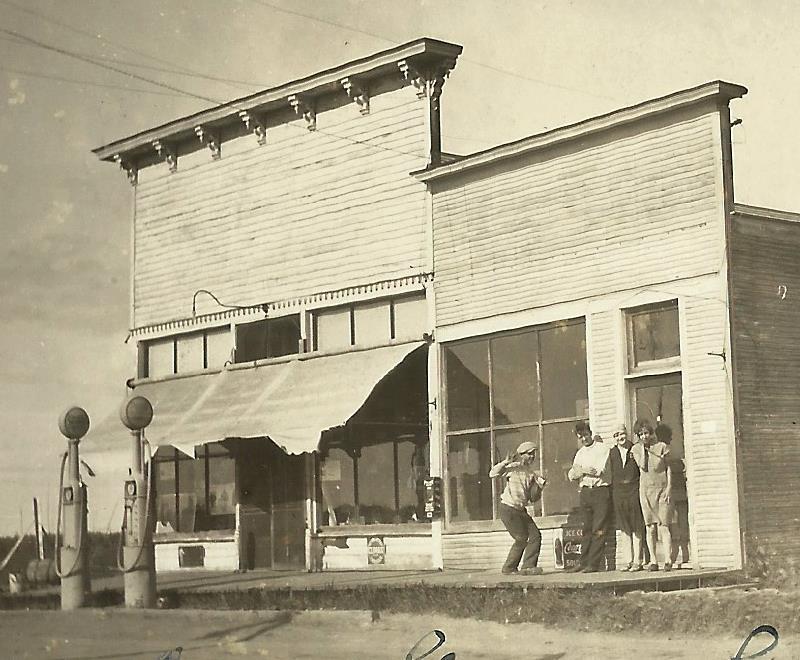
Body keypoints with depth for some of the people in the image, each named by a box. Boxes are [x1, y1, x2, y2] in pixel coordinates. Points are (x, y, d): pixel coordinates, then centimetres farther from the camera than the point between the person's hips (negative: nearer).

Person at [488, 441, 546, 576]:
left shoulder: (531, 474, 14)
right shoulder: (513, 468, -5)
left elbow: (532, 498, 15)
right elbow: (493, 474, -14)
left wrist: (539, 486, -2)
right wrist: (505, 462, -23)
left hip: (521, 510, 7)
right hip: (508, 509, -7)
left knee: (536, 535, -1)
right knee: (522, 538, -7)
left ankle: (528, 567, 5)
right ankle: (509, 568, 5)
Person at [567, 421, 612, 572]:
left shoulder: (602, 448, 0)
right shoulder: (580, 453, 19)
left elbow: (600, 470, -12)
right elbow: (572, 475, 11)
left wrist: (581, 470, -2)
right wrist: (584, 471, -9)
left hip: (601, 491, -5)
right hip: (585, 492, 5)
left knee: (599, 530, -7)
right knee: (587, 530, 5)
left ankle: (594, 563, -8)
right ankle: (584, 562, 5)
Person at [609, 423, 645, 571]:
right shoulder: (612, 453, 8)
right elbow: (609, 474, 8)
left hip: (634, 491, -3)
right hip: (618, 492, 3)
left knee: (637, 529, -1)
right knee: (624, 529, 5)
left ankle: (637, 561, 1)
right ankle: (629, 560, 11)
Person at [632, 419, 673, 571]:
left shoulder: (661, 446, 0)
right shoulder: (636, 449, 6)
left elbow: (668, 468, 2)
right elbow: (643, 466, -3)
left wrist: (669, 487, -4)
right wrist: (643, 447, -2)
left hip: (662, 488, -2)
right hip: (646, 489, 2)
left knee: (663, 525, -8)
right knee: (650, 527, 0)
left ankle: (668, 560, -9)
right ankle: (653, 561, 2)